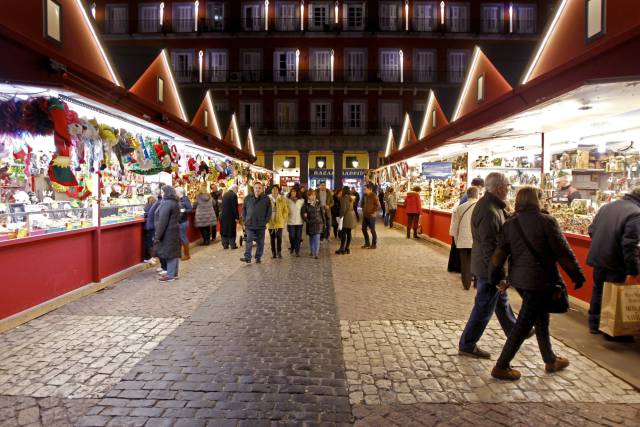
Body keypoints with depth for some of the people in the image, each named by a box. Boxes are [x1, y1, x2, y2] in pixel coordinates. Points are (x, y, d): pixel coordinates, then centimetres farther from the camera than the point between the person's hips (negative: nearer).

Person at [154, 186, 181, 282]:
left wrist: (157, 236, -18)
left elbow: (162, 222, -21)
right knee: (173, 252, 13)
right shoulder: (175, 202, 12)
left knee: (169, 252, -3)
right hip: (174, 230, 9)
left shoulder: (166, 204, -18)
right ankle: (174, 273, 22)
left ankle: (170, 275, 3)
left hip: (168, 232, -9)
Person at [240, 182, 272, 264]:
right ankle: (247, 257, -7)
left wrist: (265, 221, -5)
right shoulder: (248, 198, 4)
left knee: (260, 242, 7)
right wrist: (245, 220, 5)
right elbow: (244, 209, 13)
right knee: (249, 241, -6)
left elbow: (269, 212, 2)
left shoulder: (266, 199, -1)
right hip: (249, 225, 0)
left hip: (261, 226, 0)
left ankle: (258, 258, 16)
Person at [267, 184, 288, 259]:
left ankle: (279, 252, 2)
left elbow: (286, 210, 7)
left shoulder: (282, 199, 4)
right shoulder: (268, 199, 3)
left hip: (279, 222, -1)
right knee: (272, 238, 6)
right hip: (270, 222, 1)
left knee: (279, 237, -7)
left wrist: (284, 218, -2)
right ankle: (273, 253, 13)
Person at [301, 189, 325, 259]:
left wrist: (323, 222, 6)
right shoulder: (306, 205, -1)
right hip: (310, 224, 0)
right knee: (311, 238, 11)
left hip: (318, 223, 0)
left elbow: (322, 213, 8)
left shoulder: (319, 203, 3)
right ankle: (311, 251, 27)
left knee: (317, 238, -7)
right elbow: (303, 214, -1)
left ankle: (316, 253, -7)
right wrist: (307, 220, -11)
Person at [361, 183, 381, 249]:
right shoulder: (365, 196, 8)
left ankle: (374, 245, 12)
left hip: (371, 216, -8)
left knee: (372, 230, 0)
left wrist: (373, 213, -14)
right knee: (364, 229, 11)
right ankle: (367, 243, 24)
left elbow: (378, 206, -16)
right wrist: (363, 210, 13)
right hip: (365, 216, 8)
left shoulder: (374, 196, -14)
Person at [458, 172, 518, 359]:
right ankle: (467, 345, 14)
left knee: (501, 300, 25)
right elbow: (490, 247, -27)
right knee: (484, 307, 2)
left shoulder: (486, 203, 6)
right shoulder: (490, 212, -26)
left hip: (486, 264, 11)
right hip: (489, 267, -11)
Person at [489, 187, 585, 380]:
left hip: (518, 279, 6)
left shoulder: (509, 224, 1)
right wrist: (577, 276, 0)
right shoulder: (547, 221, -14)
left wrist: (496, 279, 10)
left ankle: (551, 360, 38)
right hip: (539, 281, -6)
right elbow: (563, 252, -11)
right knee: (524, 324, 2)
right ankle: (501, 367, 8)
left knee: (541, 317, 23)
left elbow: (499, 255, 1)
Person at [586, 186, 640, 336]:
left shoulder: (607, 206, 6)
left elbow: (591, 230, 11)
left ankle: (594, 324, 29)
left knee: (598, 290, 19)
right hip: (615, 263, -7)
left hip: (598, 258, 7)